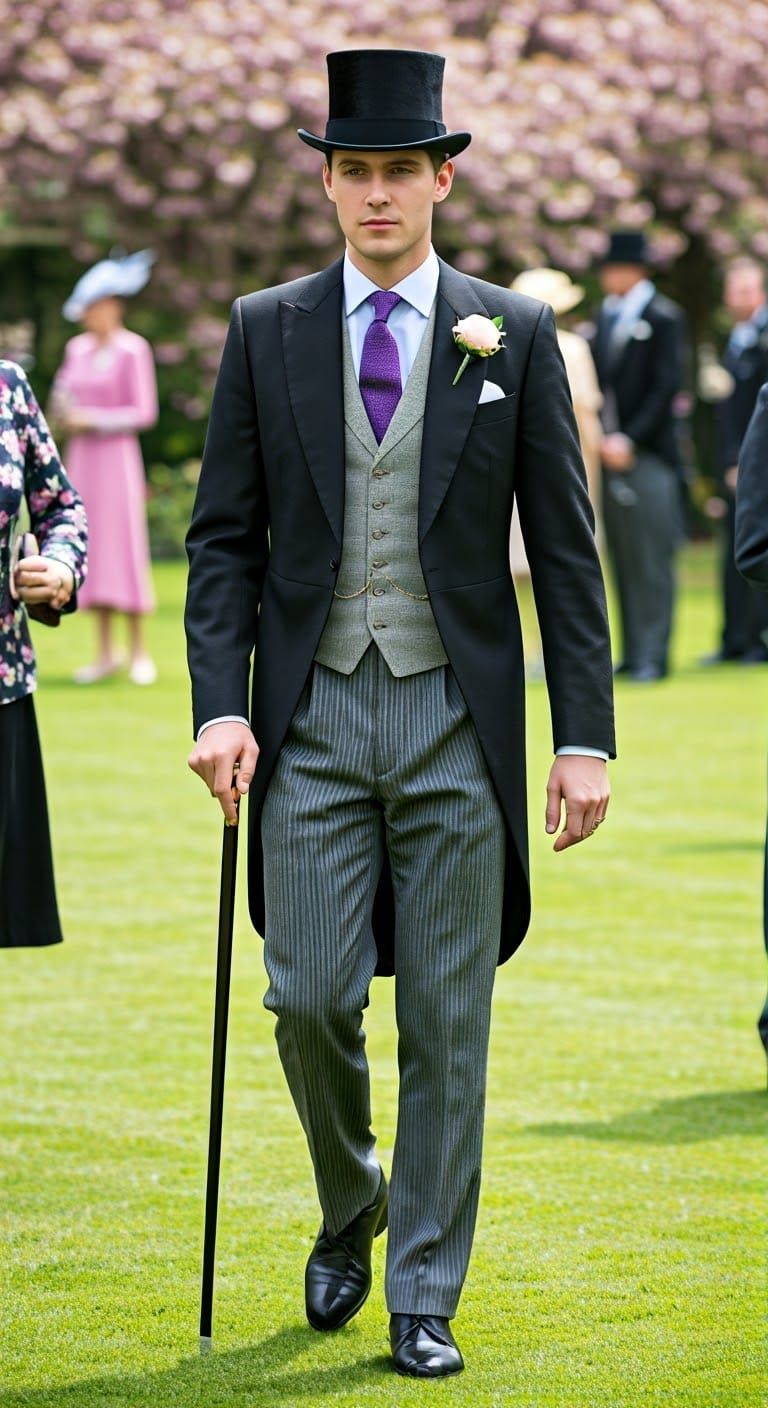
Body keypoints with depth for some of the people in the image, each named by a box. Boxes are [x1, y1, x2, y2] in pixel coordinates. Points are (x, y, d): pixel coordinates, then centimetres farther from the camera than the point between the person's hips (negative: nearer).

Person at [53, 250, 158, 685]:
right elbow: (64, 394, 18)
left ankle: (140, 652, 2)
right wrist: (65, 414, -5)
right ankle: (106, 652, 11)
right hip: (82, 455, 6)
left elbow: (144, 413, -11)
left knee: (126, 551, -5)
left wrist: (91, 421, -15)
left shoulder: (133, 350, -9)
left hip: (117, 456, -6)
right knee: (92, 551, 5)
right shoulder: (78, 348, 10)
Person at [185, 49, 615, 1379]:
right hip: (313, 718, 1)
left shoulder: (515, 336, 2)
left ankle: (424, 1297, 11)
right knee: (311, 997, -5)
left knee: (447, 1020, 2)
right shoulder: (266, 331, 5)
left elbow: (564, 550, 3)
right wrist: (219, 706, -8)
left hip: (458, 720, 0)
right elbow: (225, 536, 5)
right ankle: (349, 1209, 24)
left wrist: (585, 735, -4)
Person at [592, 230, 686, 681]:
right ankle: (632, 650, 11)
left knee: (652, 556, -6)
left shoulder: (663, 318, -4)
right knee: (622, 557, 7)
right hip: (611, 453, 6)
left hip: (649, 454, -6)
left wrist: (629, 439, -15)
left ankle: (653, 655, -4)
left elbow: (667, 386, -9)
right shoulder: (606, 315, 15)